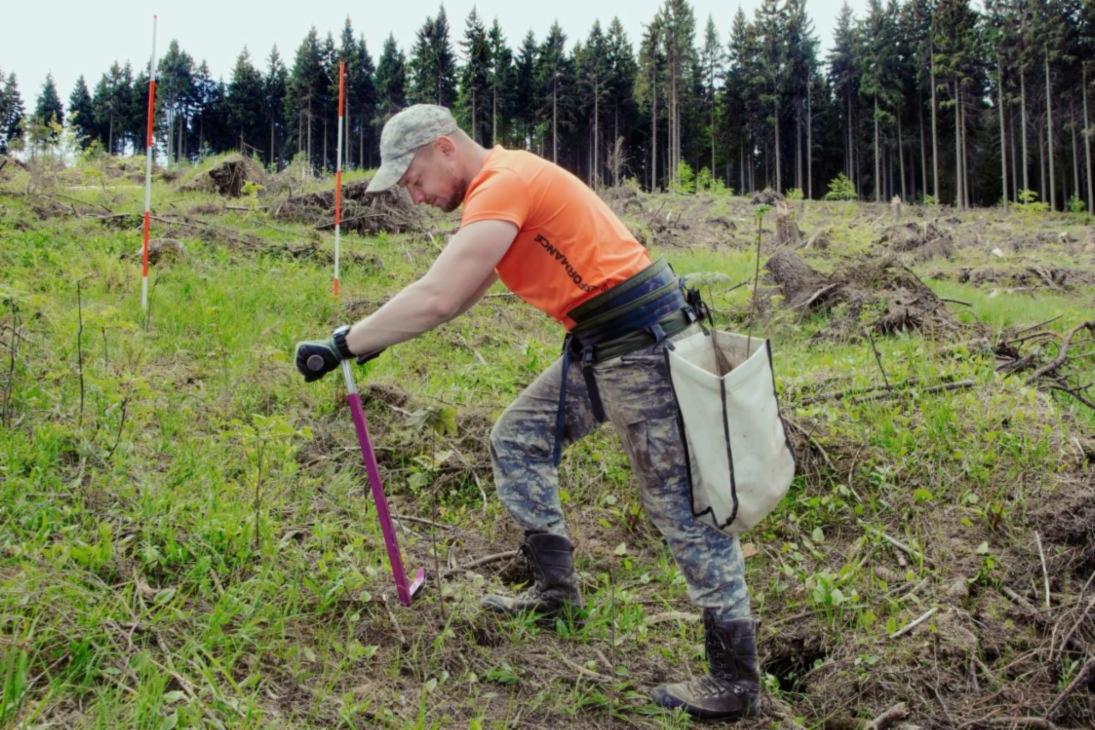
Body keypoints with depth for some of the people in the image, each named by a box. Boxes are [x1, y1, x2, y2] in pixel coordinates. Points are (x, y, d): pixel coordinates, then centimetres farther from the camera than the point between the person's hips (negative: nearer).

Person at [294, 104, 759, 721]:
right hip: (600, 345, 10)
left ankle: (735, 681, 8)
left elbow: (437, 299, -26)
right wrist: (371, 335, 13)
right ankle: (556, 588, 24)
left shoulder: (503, 184, -17)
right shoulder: (502, 183, 15)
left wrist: (343, 345, -17)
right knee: (518, 440, 15)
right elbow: (461, 293, 20)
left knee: (684, 506, -3)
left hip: (643, 341, -10)